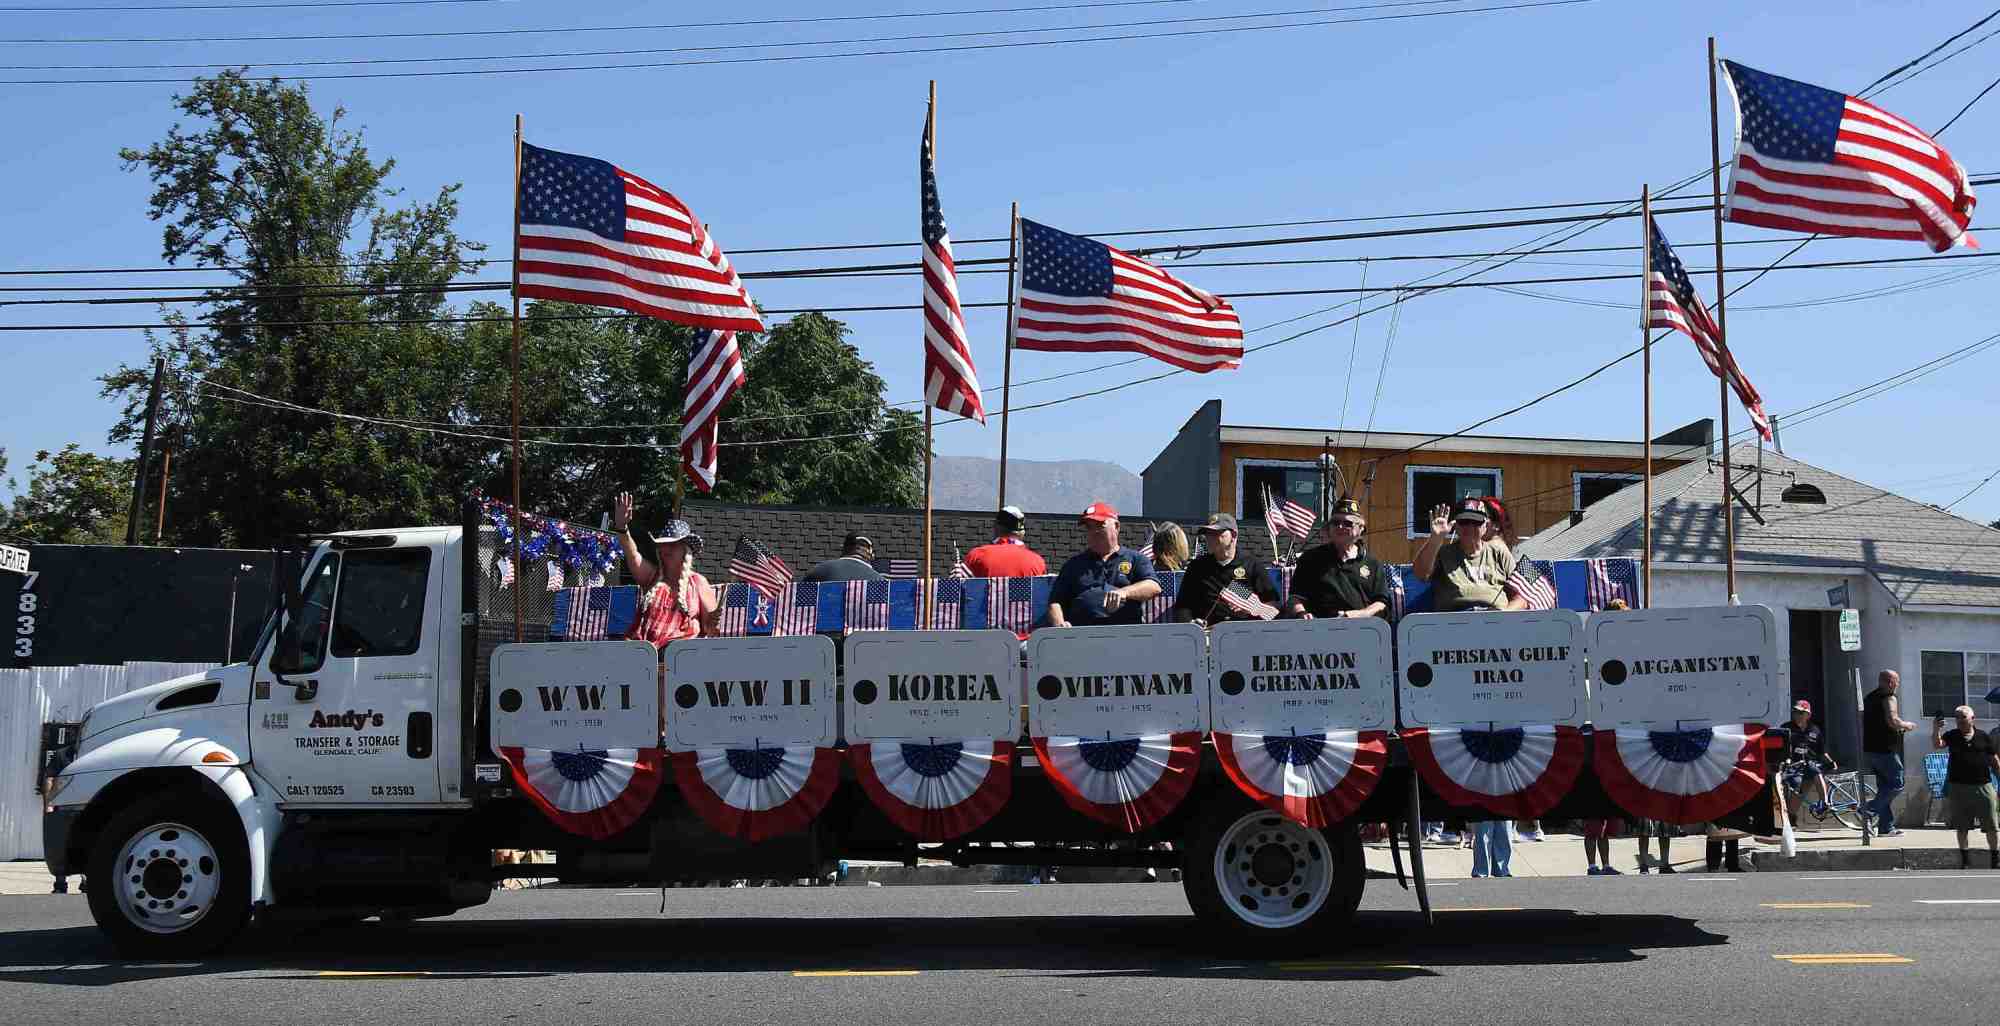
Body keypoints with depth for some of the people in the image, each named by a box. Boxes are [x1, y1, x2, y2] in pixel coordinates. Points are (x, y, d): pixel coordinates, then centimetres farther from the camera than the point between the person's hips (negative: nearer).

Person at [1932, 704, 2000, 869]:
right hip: (1958, 787, 0)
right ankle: (1965, 860, 15)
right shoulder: (1952, 736, 3)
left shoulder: (1984, 737, 4)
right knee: (1962, 827, 6)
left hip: (1983, 786, 0)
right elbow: (1937, 744, -17)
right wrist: (1935, 730, -36)